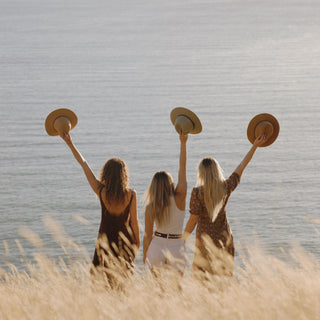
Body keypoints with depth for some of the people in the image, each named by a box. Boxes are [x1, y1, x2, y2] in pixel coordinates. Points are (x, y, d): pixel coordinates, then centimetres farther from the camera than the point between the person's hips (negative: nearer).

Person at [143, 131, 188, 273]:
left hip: (157, 247, 1)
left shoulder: (150, 208, -11)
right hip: (176, 248, -1)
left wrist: (144, 255, 13)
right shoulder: (179, 199, -14)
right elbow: (182, 167, -12)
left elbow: (148, 235, -3)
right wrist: (183, 143, -10)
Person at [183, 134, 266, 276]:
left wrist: (183, 240, -2)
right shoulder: (226, 187, -6)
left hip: (206, 239, -4)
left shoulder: (198, 192, -17)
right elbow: (241, 167, 5)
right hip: (224, 237, 4)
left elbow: (193, 219, -13)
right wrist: (255, 146, 14)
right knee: (224, 275, 13)